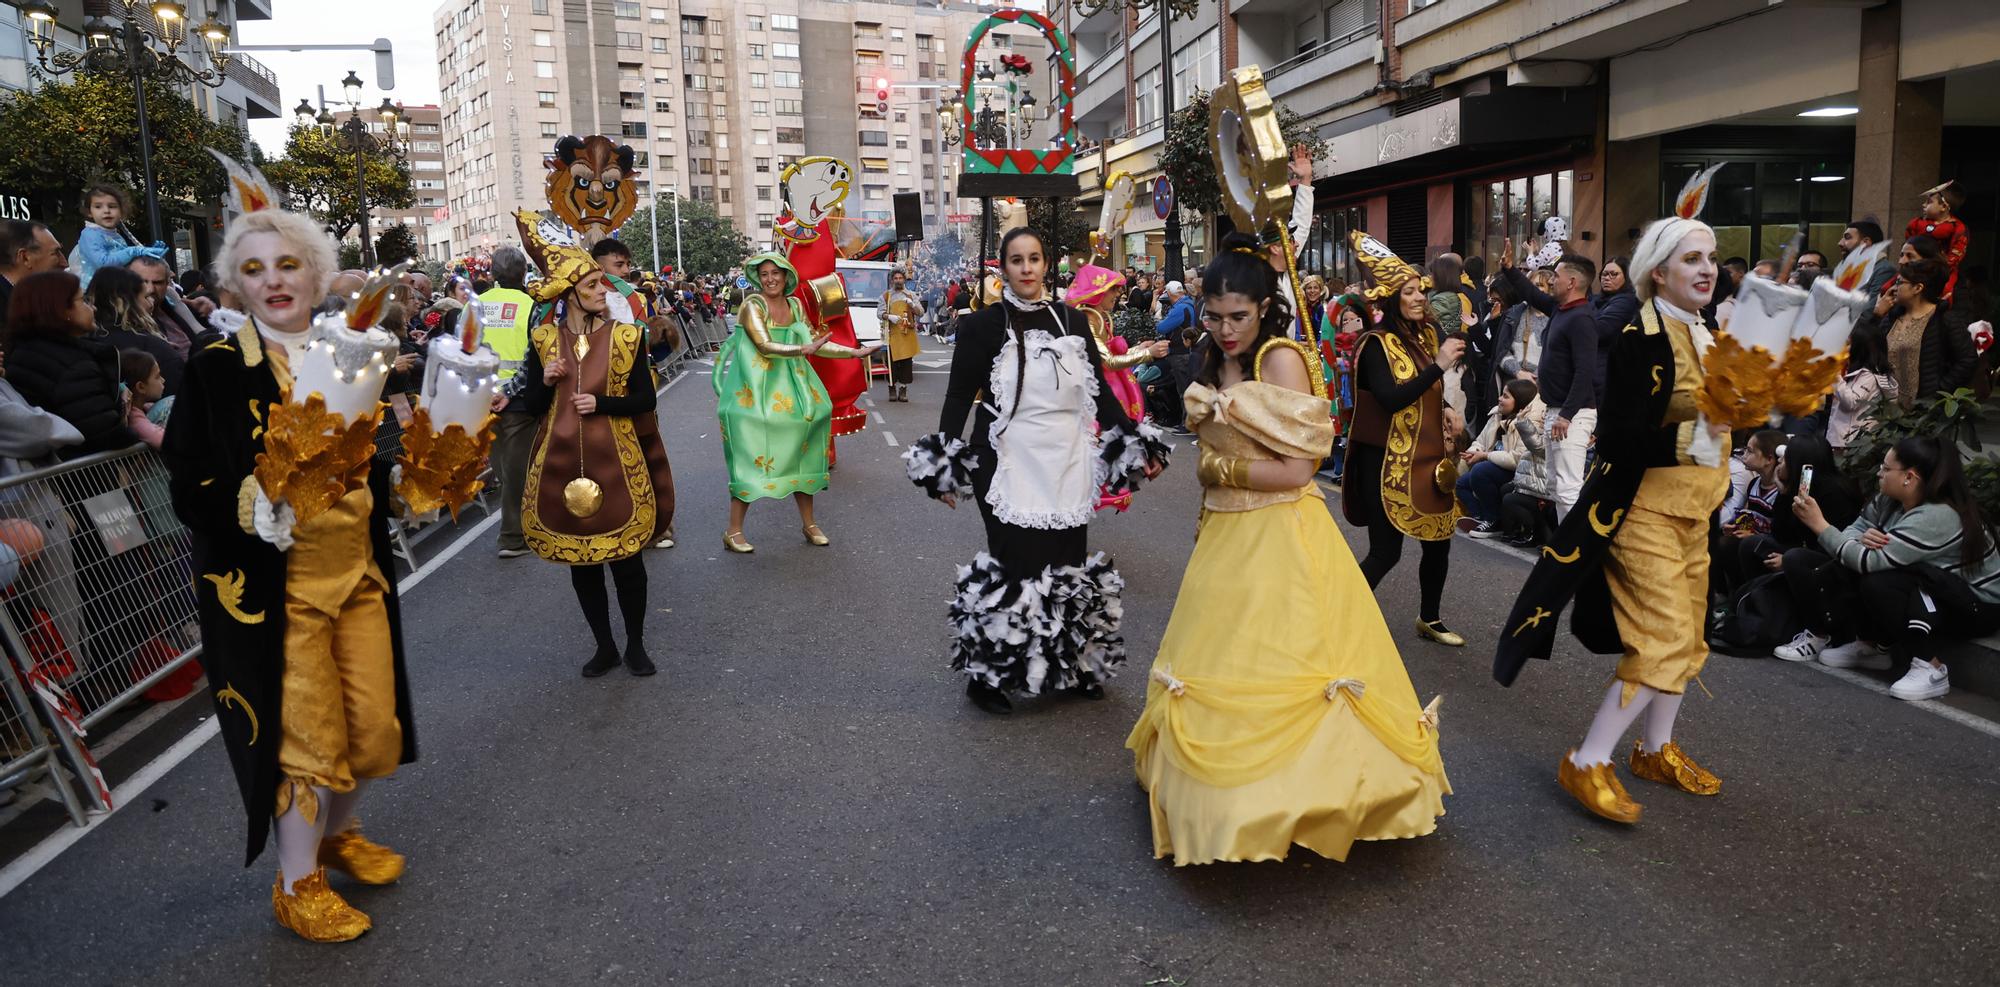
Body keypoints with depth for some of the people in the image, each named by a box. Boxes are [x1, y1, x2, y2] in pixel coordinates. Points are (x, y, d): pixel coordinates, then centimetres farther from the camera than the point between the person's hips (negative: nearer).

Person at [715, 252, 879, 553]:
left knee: (800, 457, 9)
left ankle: (809, 524, 21)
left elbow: (816, 342, 11)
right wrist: (805, 349, -29)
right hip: (757, 393, -6)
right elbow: (765, 346, -21)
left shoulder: (795, 305, 9)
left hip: (791, 392, 6)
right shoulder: (752, 306, -10)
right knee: (753, 459, -6)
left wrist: (855, 352, 7)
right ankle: (733, 532, 3)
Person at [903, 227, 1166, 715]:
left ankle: (1072, 667, 24)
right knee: (1013, 569, -4)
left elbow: (1101, 391, 14)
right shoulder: (983, 325, -1)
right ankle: (984, 677, 13)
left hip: (1068, 468, 4)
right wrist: (945, 467, -9)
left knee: (1070, 567, 7)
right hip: (1011, 470, -4)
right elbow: (958, 399, -2)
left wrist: (1139, 446, 12)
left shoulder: (1072, 321, 10)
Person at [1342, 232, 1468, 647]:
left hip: (1428, 456, 7)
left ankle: (1430, 619, 32)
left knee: (1439, 540, 13)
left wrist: (1445, 412, 4)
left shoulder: (1428, 334, 8)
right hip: (1387, 461, -7)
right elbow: (1391, 399, -27)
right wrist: (1438, 365, -28)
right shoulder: (1377, 344, -13)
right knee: (1386, 550, -7)